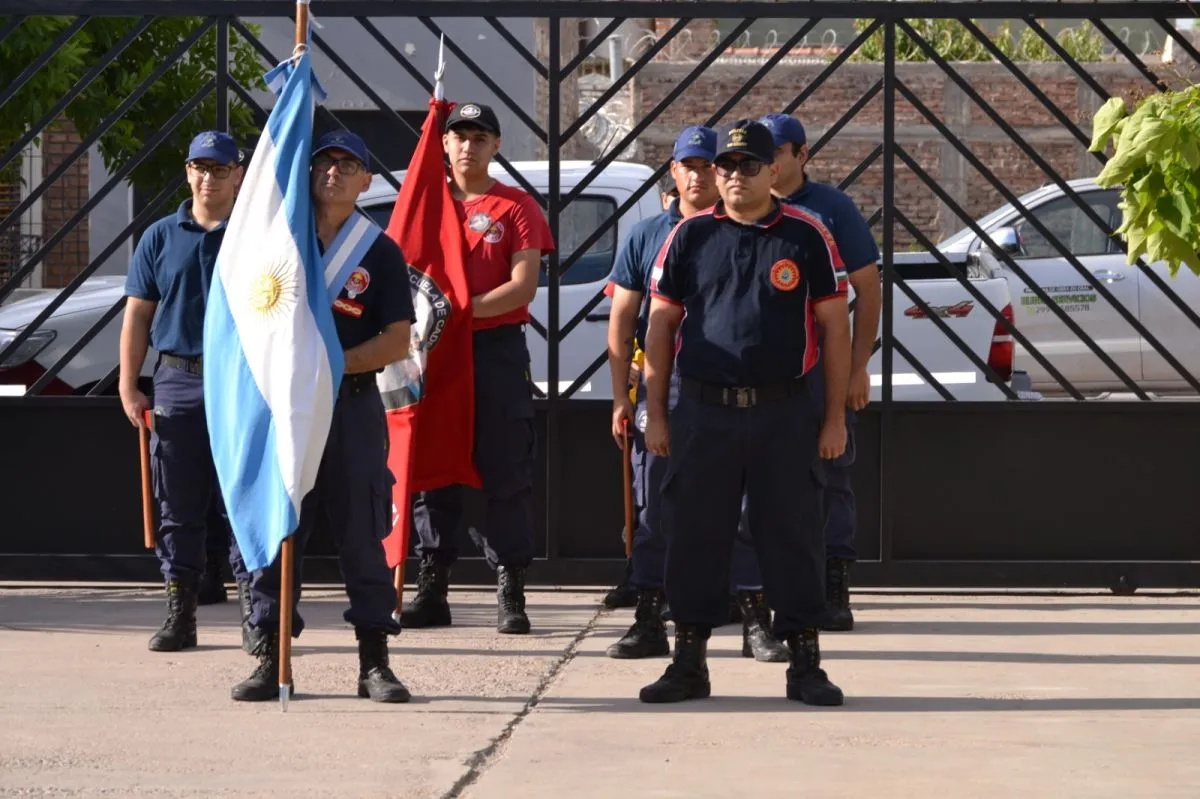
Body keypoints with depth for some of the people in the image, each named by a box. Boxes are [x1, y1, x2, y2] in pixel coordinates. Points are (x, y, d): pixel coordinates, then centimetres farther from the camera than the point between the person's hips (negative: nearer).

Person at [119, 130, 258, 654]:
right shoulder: (160, 238, 11)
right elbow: (138, 314, 10)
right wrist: (128, 386, 3)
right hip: (177, 381, 2)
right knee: (178, 506, 4)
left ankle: (253, 615, 2)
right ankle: (180, 614, 10)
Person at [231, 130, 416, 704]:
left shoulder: (380, 253, 6)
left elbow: (397, 343, 0)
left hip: (353, 403, -1)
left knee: (363, 535, 0)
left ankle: (374, 662, 5)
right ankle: (271, 659, 5)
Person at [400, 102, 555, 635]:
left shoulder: (516, 208, 3)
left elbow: (523, 286, -6)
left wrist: (464, 309, -17)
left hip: (497, 349, -3)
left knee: (505, 473, -3)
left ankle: (511, 595, -1)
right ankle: (431, 590, 10)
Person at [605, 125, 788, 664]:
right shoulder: (646, 236, 9)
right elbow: (621, 320, 10)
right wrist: (621, 396, 4)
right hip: (661, 392, 2)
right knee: (654, 513, 3)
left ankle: (756, 622, 5)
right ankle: (649, 622, 9)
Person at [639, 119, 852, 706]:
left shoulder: (806, 237, 4)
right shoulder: (690, 236, 7)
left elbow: (834, 327, 6)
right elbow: (661, 324, 10)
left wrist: (834, 416, 2)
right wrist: (655, 412, 5)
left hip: (786, 413, -1)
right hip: (703, 410, 1)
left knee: (793, 536, 2)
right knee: (694, 536, 4)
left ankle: (804, 662, 10)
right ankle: (688, 661, 13)